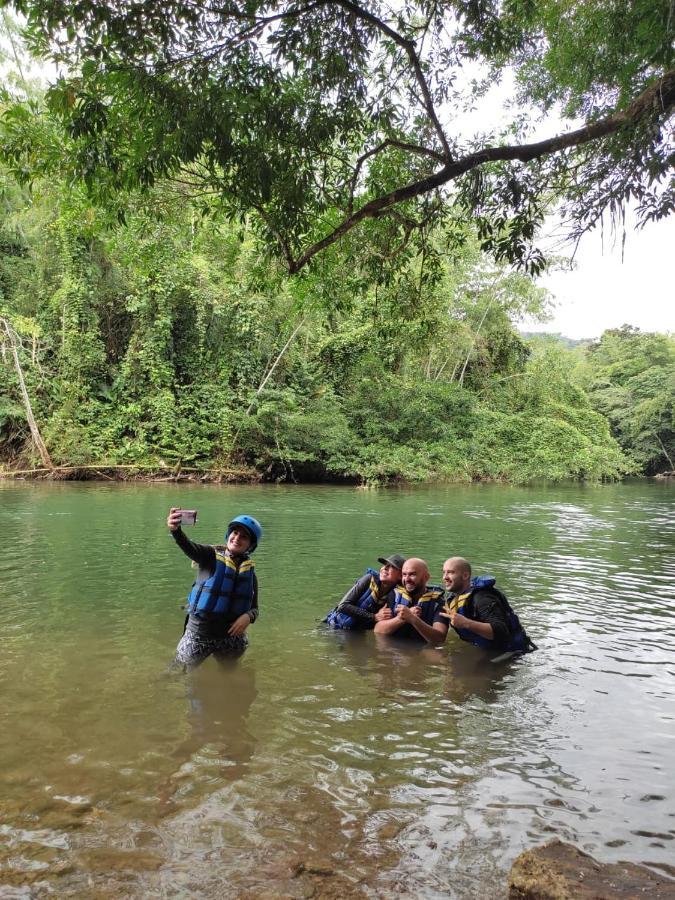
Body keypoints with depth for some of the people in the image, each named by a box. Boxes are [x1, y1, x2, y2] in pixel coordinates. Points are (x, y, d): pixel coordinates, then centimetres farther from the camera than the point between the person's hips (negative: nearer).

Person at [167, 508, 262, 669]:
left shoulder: (249, 571, 2)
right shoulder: (211, 555, -8)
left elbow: (254, 608, 6)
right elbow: (189, 547, -29)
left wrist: (248, 617, -18)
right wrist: (176, 530, -51)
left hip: (232, 637, 3)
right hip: (199, 634, -3)